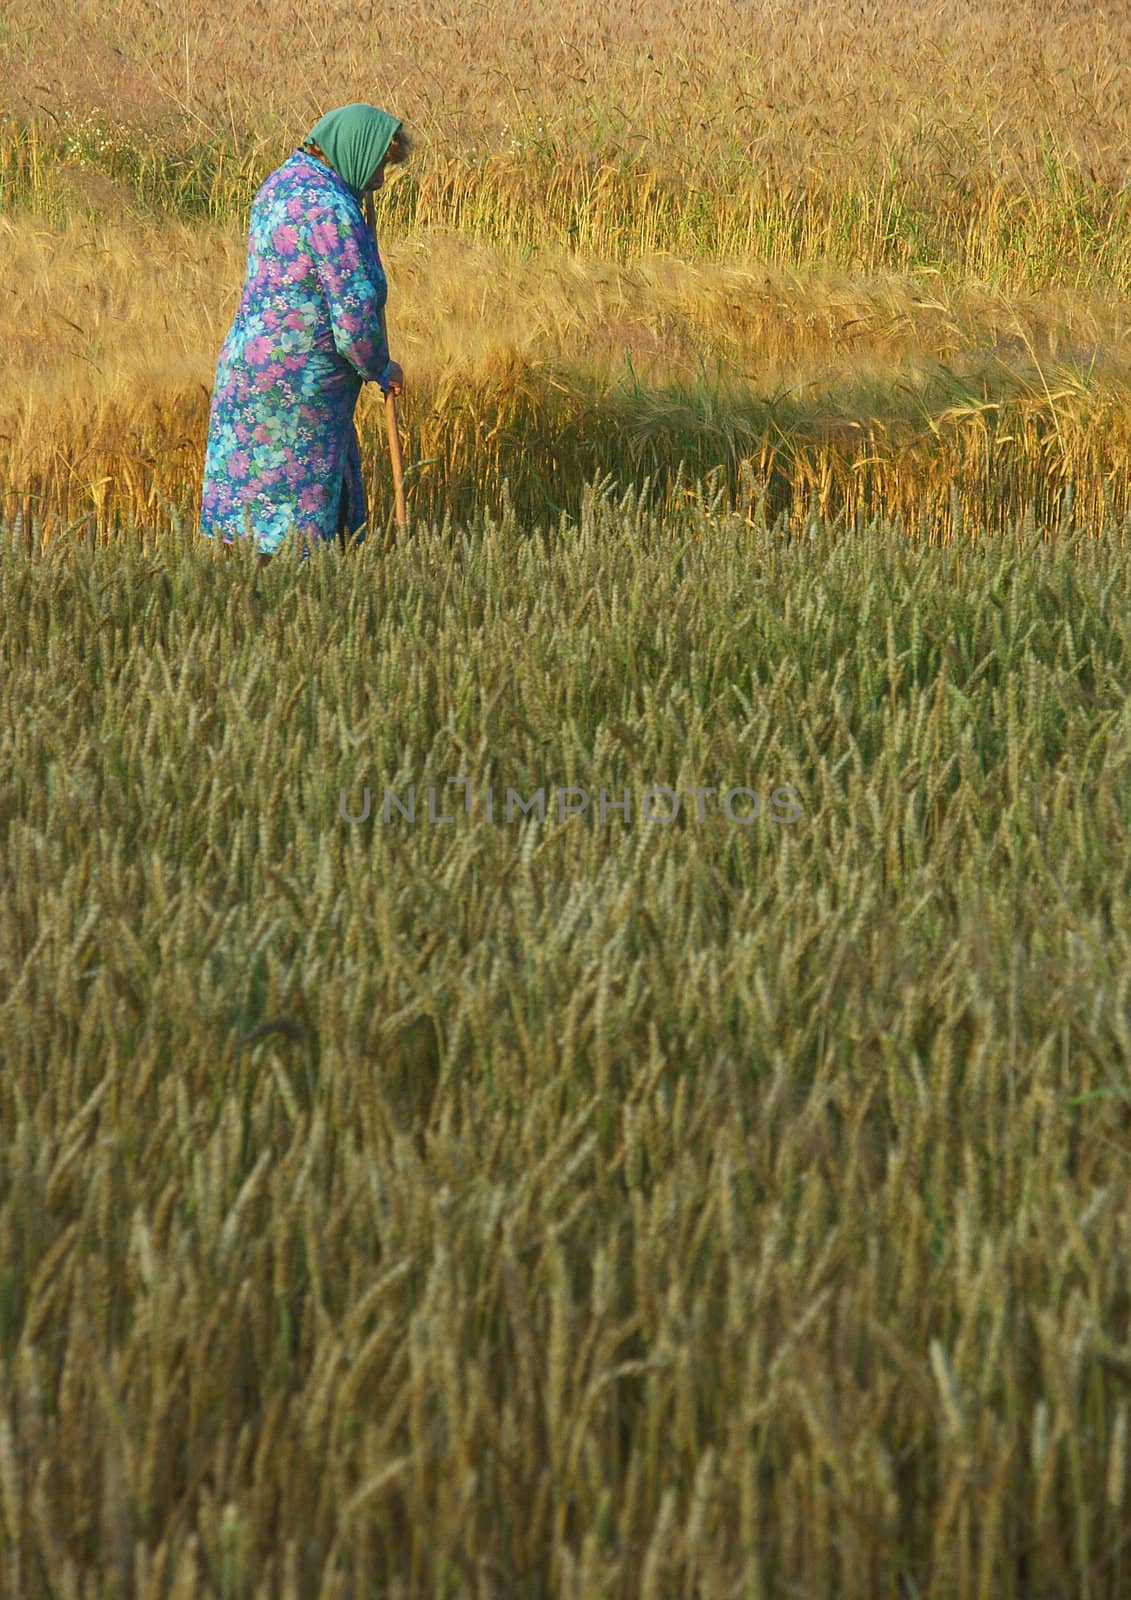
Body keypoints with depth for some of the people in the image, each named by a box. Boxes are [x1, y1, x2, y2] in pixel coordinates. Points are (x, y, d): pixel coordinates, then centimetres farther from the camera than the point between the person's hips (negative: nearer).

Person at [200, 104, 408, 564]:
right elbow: (354, 312, -20)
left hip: (247, 362, 9)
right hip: (294, 384, -9)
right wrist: (379, 368, -3)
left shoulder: (282, 182, 10)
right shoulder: (329, 210, -20)